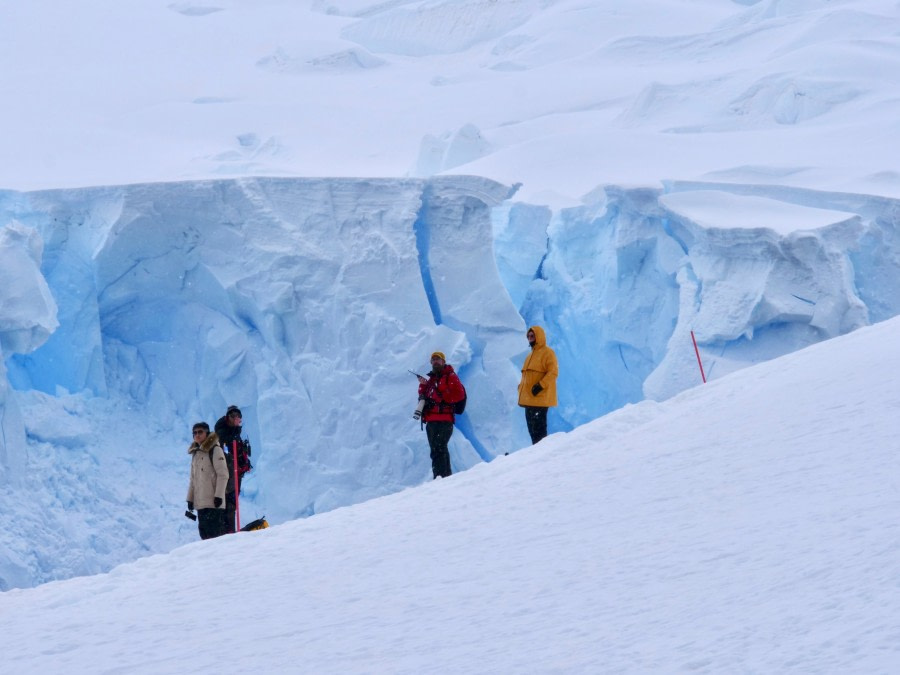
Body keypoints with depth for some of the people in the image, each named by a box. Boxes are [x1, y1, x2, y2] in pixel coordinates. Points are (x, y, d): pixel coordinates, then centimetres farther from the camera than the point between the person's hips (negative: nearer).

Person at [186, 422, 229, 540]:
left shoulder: (214, 450, -4)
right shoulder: (195, 453, 19)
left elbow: (223, 474, -10)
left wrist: (219, 495, -17)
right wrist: (190, 498, 16)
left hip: (213, 502, -8)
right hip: (200, 502, 8)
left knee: (214, 531, -12)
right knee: (204, 532, 5)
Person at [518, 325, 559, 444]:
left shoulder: (547, 353, -6)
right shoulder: (530, 356, 22)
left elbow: (553, 372, -16)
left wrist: (540, 385, -22)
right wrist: (521, 387, 14)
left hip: (540, 399, -10)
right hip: (529, 399, 10)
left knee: (538, 428, -13)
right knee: (532, 429, 10)